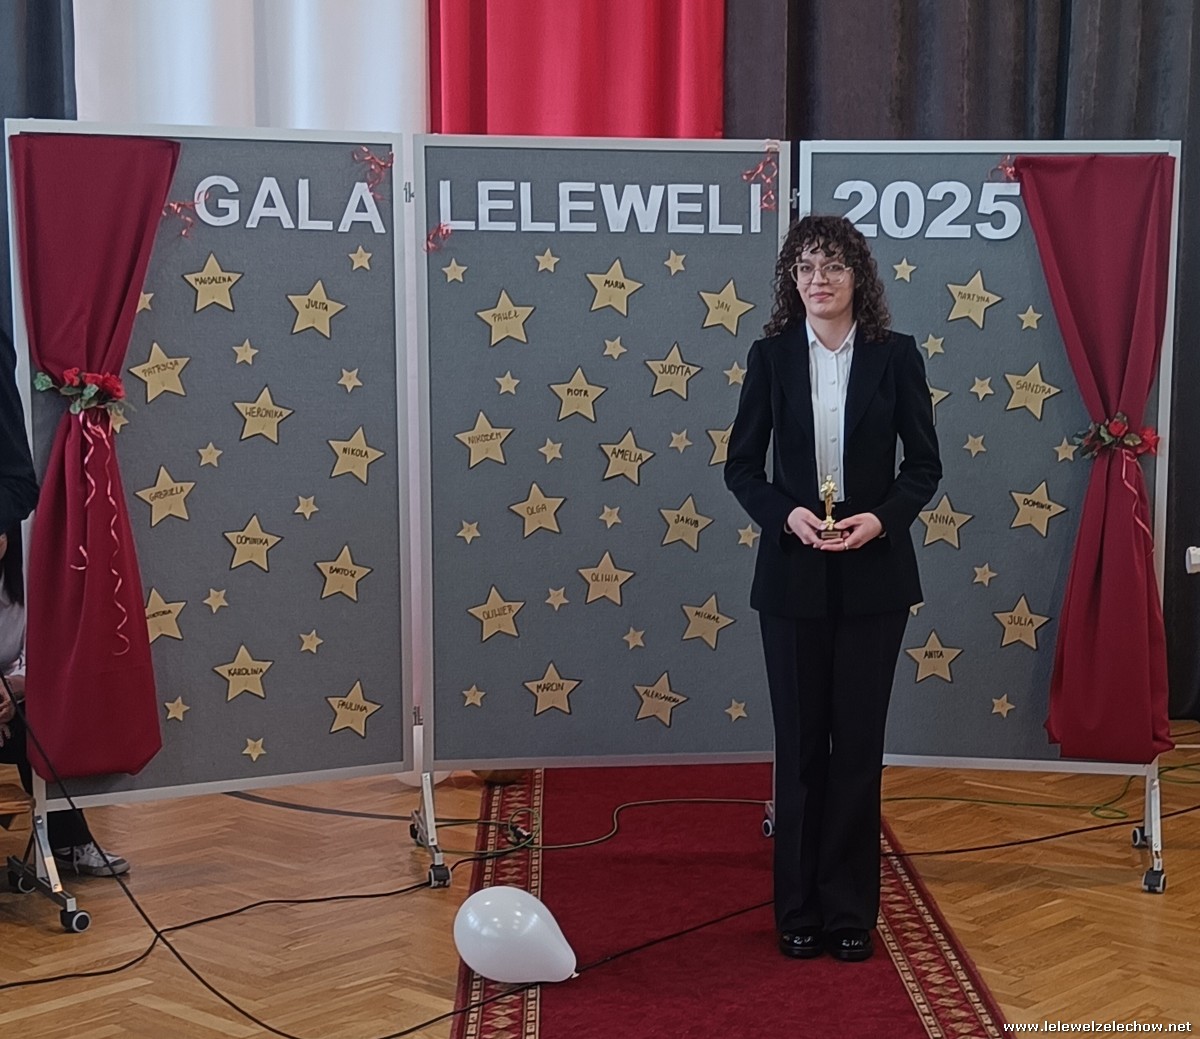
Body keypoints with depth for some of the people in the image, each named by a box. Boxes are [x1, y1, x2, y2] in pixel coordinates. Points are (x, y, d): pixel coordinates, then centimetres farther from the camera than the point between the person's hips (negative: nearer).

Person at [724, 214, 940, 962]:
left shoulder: (895, 355, 0)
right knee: (800, 742, 7)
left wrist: (882, 517, -15)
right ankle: (799, 908, 18)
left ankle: (851, 909, 17)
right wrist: (786, 514, -15)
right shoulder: (771, 356, 1)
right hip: (794, 573, 0)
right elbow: (742, 465, 2)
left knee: (859, 741, 5)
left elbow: (925, 463, 2)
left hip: (873, 573, 0)